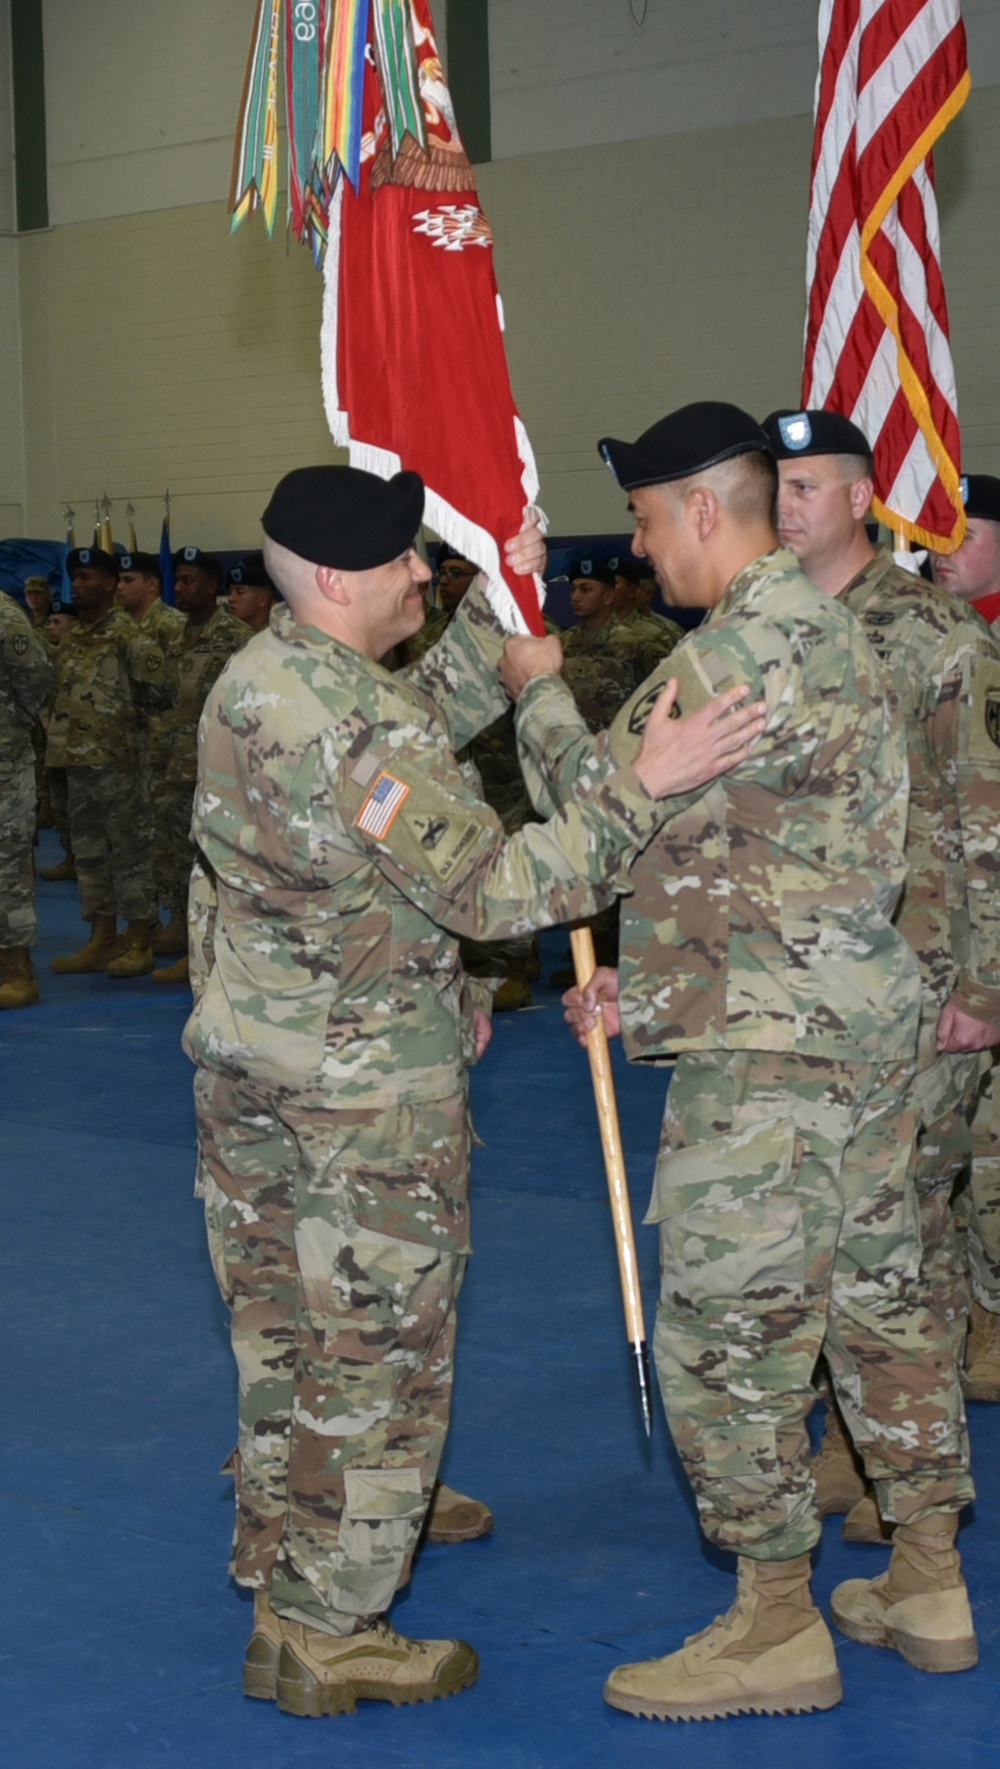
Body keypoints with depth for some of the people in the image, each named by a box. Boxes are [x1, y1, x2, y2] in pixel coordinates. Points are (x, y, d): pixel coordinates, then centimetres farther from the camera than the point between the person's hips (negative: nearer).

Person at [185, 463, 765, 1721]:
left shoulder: (249, 682, 5)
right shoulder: (360, 726, -25)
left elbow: (433, 718, 20)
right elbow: (491, 887, -26)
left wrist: (498, 602, 14)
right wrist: (644, 785, -29)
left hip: (246, 1066, 9)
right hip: (364, 1096, -9)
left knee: (280, 1339, 20)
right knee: (378, 1361, 3)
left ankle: (279, 1580, 34)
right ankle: (327, 1639, 11)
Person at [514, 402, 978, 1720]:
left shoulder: (742, 650, -18)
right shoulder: (827, 628, 15)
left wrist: (538, 691, 4)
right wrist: (648, 992, 18)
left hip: (773, 1054, -10)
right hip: (865, 1022, 10)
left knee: (726, 1331, -2)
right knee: (878, 1297, 16)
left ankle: (777, 1628, 6)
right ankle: (930, 1585, 25)